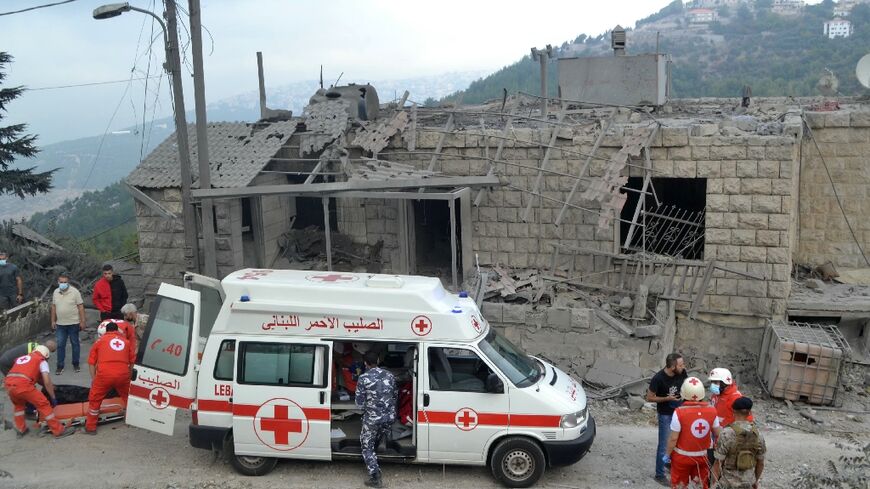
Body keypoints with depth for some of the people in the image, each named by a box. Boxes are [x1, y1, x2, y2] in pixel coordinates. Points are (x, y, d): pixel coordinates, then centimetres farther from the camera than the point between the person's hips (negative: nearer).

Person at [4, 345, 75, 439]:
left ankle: (21, 429, 37)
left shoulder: (21, 358, 34)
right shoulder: (41, 361, 16)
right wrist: (53, 398, 15)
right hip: (23, 384, -6)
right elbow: (47, 381, 7)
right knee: (44, 405, 5)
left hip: (8, 383, 6)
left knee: (18, 404, 34)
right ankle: (59, 431, 7)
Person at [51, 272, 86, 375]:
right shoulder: (56, 292, 4)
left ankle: (76, 364, 21)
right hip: (60, 324, 3)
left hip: (73, 323, -3)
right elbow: (53, 307, 12)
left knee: (75, 344, 8)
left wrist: (82, 321, -10)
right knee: (60, 345, 5)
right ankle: (60, 366, 13)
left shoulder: (75, 292, -10)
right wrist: (53, 321, 10)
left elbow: (81, 307, -8)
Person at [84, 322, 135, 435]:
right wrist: (128, 374, 31)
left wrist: (93, 378, 18)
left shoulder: (100, 340, 18)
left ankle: (91, 427, 21)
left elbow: (91, 362, 13)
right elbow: (132, 361, 18)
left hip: (104, 375, -2)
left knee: (95, 400, 16)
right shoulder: (126, 341, 22)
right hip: (123, 374, 2)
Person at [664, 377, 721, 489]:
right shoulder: (711, 411, -11)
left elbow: (673, 438, -18)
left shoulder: (679, 412, -23)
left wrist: (667, 454, -3)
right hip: (702, 456, 3)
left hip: (682, 456, -3)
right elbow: (717, 434, 1)